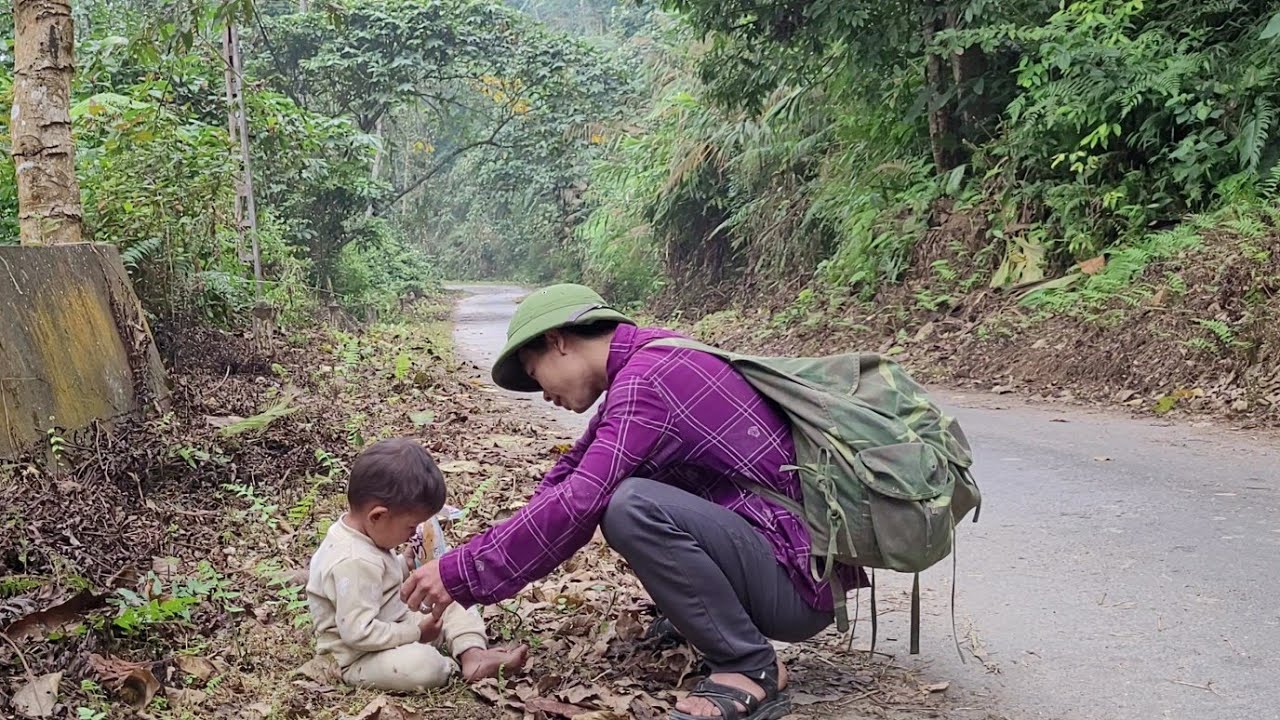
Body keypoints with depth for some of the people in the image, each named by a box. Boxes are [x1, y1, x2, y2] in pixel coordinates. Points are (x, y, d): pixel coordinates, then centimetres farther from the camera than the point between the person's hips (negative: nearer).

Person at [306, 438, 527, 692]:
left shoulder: (361, 529, -1)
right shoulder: (353, 563, -32)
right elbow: (358, 632, -34)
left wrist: (407, 567, 4)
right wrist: (415, 633, -24)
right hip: (362, 658, -10)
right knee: (423, 666, -34)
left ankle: (472, 654, -8)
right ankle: (455, 667, -4)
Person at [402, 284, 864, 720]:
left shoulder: (647, 380, -20)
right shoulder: (648, 357, 10)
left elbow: (577, 504, -26)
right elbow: (574, 472, 15)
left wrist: (462, 573, -17)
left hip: (799, 579, -9)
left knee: (631, 507, -31)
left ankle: (750, 670, -14)